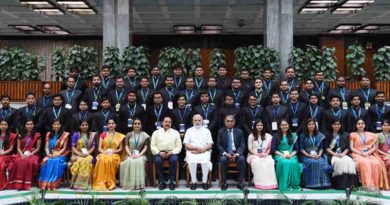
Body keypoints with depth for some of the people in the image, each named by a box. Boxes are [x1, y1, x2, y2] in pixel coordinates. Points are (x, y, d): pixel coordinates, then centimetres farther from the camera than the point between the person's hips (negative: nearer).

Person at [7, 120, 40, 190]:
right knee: (18, 161, -33)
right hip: (22, 154, 2)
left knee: (29, 162, -37)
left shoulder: (37, 135, 4)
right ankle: (19, 184, -33)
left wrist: (30, 154, -12)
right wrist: (22, 154, -9)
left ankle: (27, 184, -34)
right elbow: (18, 148, 10)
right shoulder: (20, 135, 12)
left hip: (33, 154, -2)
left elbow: (38, 148, 2)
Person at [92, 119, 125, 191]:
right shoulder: (103, 134, 14)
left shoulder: (119, 135, 10)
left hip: (114, 155, -1)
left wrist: (113, 151, -11)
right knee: (102, 160, -36)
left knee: (110, 160, -38)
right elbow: (99, 148, 9)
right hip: (103, 154, 1)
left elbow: (120, 149, 8)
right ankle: (101, 183, -35)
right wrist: (104, 152, -12)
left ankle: (110, 183, -31)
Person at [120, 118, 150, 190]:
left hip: (141, 155, -1)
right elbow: (126, 146, 6)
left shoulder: (144, 135, 10)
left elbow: (145, 147, 4)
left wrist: (139, 155, -12)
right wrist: (131, 155, -12)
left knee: (139, 162, -35)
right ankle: (130, 183, -33)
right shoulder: (129, 135, 13)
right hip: (131, 155, 1)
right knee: (130, 162, -34)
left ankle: (138, 183, -34)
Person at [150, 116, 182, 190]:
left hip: (172, 153, 0)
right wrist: (159, 153, -12)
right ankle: (162, 182, -18)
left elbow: (179, 147, 5)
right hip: (160, 153, 0)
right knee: (157, 161, -32)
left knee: (174, 160, -33)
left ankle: (172, 181, -19)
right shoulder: (156, 132, 11)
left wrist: (171, 152, -12)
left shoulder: (175, 132, 11)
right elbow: (153, 146, 5)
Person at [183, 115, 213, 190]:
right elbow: (186, 145, 5)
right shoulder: (189, 131, 15)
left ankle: (204, 181, -17)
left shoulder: (206, 131, 17)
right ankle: (194, 181, -18)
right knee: (192, 161, -32)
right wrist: (196, 148, -11)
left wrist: (203, 149, -13)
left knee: (205, 161, -31)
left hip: (204, 152, 0)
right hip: (192, 152, 0)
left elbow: (210, 145, 7)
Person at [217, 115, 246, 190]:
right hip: (225, 153, 0)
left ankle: (240, 182, -21)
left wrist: (237, 154, -16)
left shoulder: (239, 131, 7)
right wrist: (226, 154, -17)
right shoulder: (221, 131, 6)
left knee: (242, 159, -31)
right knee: (223, 159, -33)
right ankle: (224, 182, -22)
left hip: (236, 153, 1)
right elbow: (219, 145, 1)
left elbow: (242, 145, 2)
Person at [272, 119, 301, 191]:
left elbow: (296, 149, 12)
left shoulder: (293, 136, 15)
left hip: (291, 155, 2)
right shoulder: (276, 136, 9)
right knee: (285, 162, -36)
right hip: (280, 155, -1)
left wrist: (291, 155, -9)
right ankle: (285, 185, -33)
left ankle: (294, 184, -26)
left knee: (294, 163, -34)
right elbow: (273, 149, 3)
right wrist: (282, 155, -11)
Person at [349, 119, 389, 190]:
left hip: (369, 154, 3)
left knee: (376, 163, -33)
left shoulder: (371, 135, 19)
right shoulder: (353, 135, 13)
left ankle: (376, 185, -34)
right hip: (358, 154, -2)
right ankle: (368, 185, -44)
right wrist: (361, 153, -11)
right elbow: (351, 148, 4)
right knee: (365, 163, -38)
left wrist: (368, 152, -7)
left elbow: (374, 147, 12)